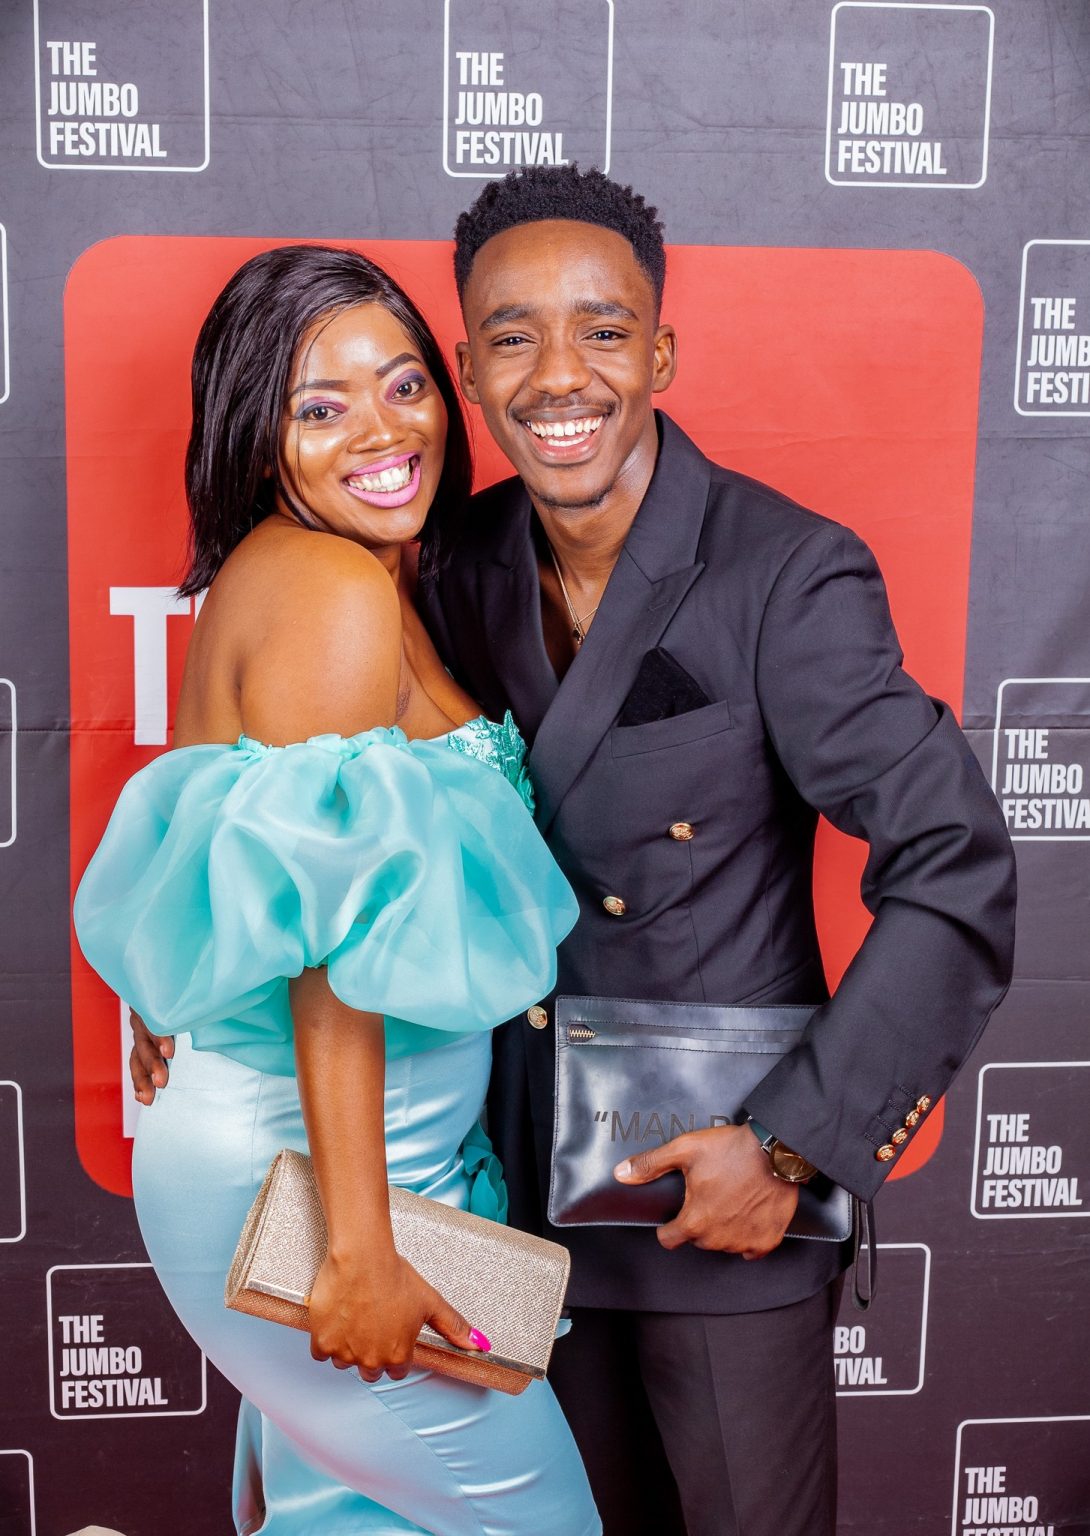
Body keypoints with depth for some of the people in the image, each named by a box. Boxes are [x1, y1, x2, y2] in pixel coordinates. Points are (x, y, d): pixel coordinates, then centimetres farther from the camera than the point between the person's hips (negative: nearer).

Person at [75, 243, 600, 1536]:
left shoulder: (276, 573, 8)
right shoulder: (342, 592, -20)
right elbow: (334, 950, -24)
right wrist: (359, 1248, -23)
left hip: (269, 1142, 9)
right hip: (304, 1167, -9)